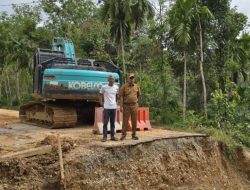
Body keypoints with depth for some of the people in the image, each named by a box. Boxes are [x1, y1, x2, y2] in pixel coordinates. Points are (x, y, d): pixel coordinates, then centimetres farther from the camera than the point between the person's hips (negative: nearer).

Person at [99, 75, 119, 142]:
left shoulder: (116, 87, 6)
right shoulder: (104, 87, -4)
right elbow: (100, 95, 5)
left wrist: (115, 102, 12)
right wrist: (101, 103, -1)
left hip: (114, 107, 3)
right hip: (106, 107, -3)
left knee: (112, 123, 10)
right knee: (105, 122, -1)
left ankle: (112, 136, 17)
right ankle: (104, 137, 5)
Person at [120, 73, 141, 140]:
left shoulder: (137, 86, 6)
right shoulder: (124, 86, -4)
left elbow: (138, 95, 21)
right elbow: (121, 97, -7)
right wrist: (121, 106, -12)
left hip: (134, 105, 3)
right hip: (126, 106, -3)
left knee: (134, 121, 6)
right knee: (125, 120, 1)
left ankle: (134, 135, 16)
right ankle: (123, 134, 10)